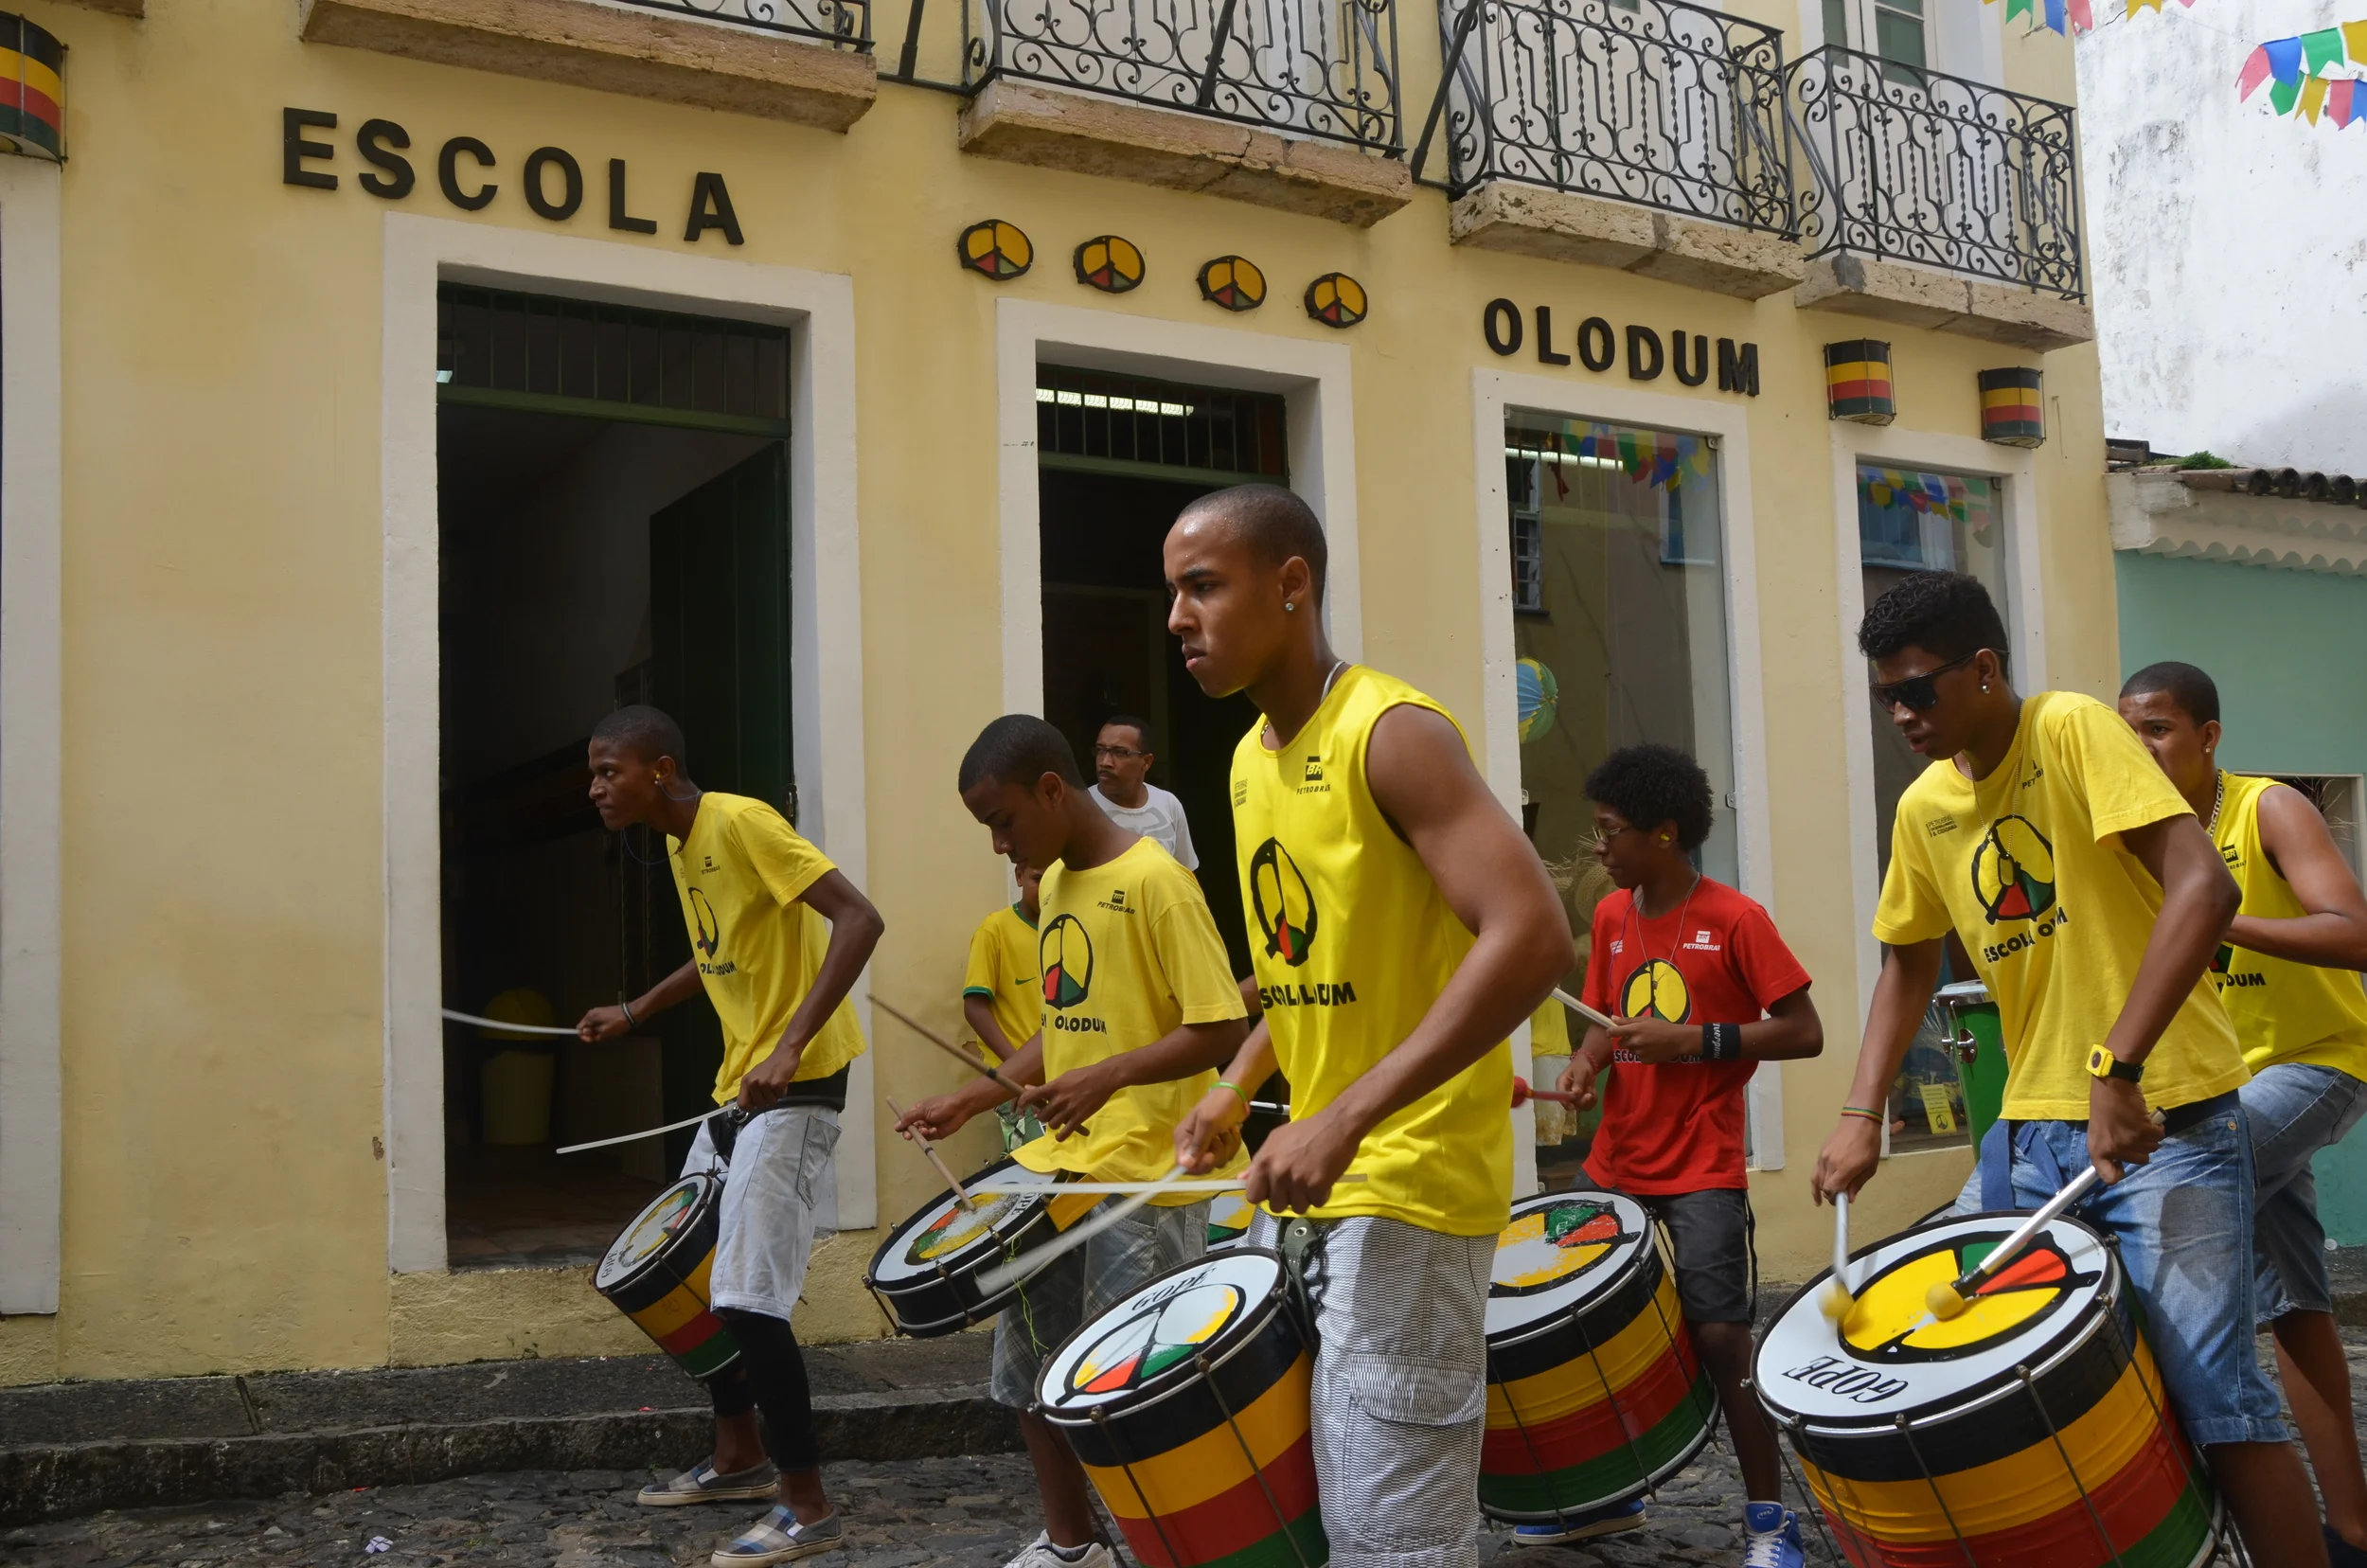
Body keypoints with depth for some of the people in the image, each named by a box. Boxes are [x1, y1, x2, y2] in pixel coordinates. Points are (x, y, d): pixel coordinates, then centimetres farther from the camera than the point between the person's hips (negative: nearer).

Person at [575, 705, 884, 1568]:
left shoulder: (741, 823, -18)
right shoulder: (680, 845, 11)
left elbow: (859, 919, -26)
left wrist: (792, 1045, -31)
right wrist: (637, 1011, 21)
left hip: (794, 1086, -10)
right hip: (737, 1083, 10)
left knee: (749, 1297, -12)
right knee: (697, 1275, 18)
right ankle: (739, 1457, 33)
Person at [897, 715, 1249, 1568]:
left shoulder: (1155, 881, -15)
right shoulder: (1056, 884, 11)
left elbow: (1220, 1029, -18)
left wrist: (1109, 1077, -30)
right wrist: (972, 1099, 10)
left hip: (1143, 1185, -9)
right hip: (1058, 1170, 9)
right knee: (1031, 1370, 16)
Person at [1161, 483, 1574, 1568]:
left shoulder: (1392, 734, -15)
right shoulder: (1252, 759, 12)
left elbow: (1534, 938, -26)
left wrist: (1348, 1117, -28)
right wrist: (1236, 1090, 10)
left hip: (1407, 1190, -8)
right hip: (1304, 1190, 8)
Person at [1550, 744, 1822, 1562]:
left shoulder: (1734, 920, -12)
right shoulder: (1611, 915, 6)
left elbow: (1804, 1033, -11)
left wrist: (1698, 1040, -20)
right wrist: (1589, 1059, -5)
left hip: (1702, 1171, -6)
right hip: (1615, 1163, 7)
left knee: (1718, 1332, -11)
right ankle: (1608, 1493, 28)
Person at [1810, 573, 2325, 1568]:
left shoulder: (2073, 731, -12)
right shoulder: (1923, 809, 9)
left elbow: (2203, 886, -23)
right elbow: (1908, 966, 20)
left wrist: (2116, 1066, -29)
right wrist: (1862, 1115, 6)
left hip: (2165, 1115, -7)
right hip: (2037, 1128, 7)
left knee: (2207, 1388, -11)